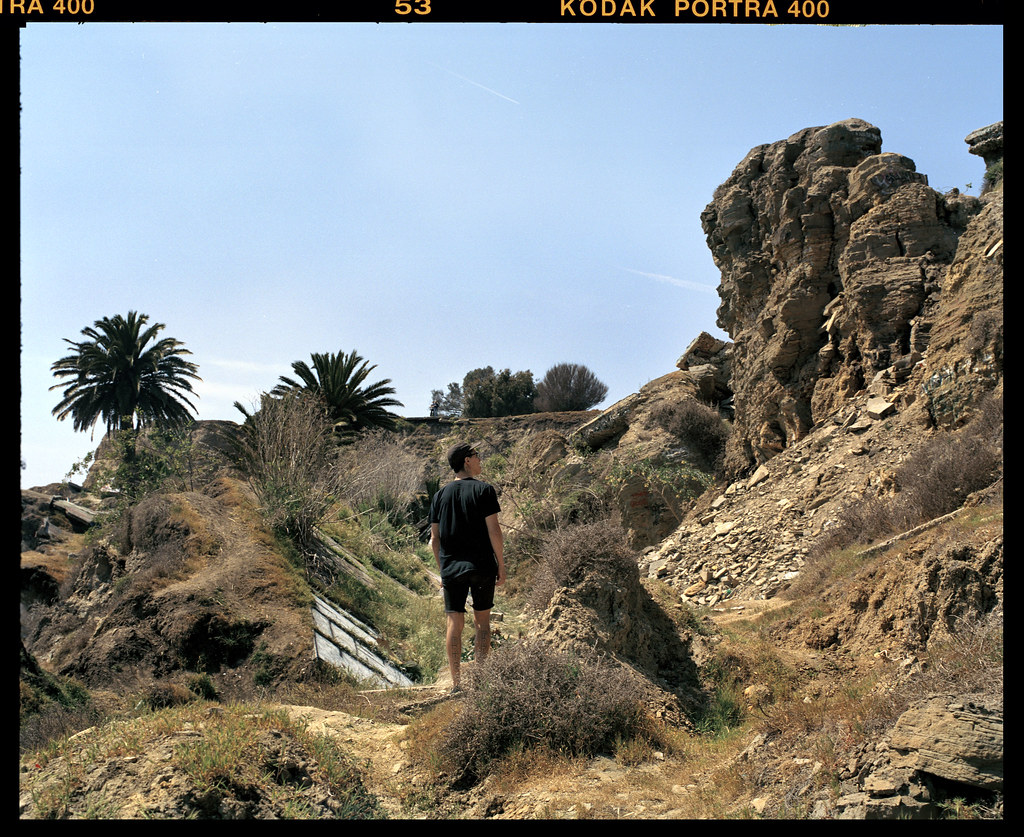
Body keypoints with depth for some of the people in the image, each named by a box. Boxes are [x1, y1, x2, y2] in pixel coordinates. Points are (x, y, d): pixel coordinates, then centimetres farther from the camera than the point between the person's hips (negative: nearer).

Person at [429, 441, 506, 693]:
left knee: (454, 624, 5)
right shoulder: (484, 490, -5)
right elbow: (493, 531, -9)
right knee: (482, 621, 9)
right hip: (482, 567, -3)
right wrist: (501, 565, -2)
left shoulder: (440, 496, 8)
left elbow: (434, 539, 9)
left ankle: (456, 684, 6)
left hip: (451, 568, 3)